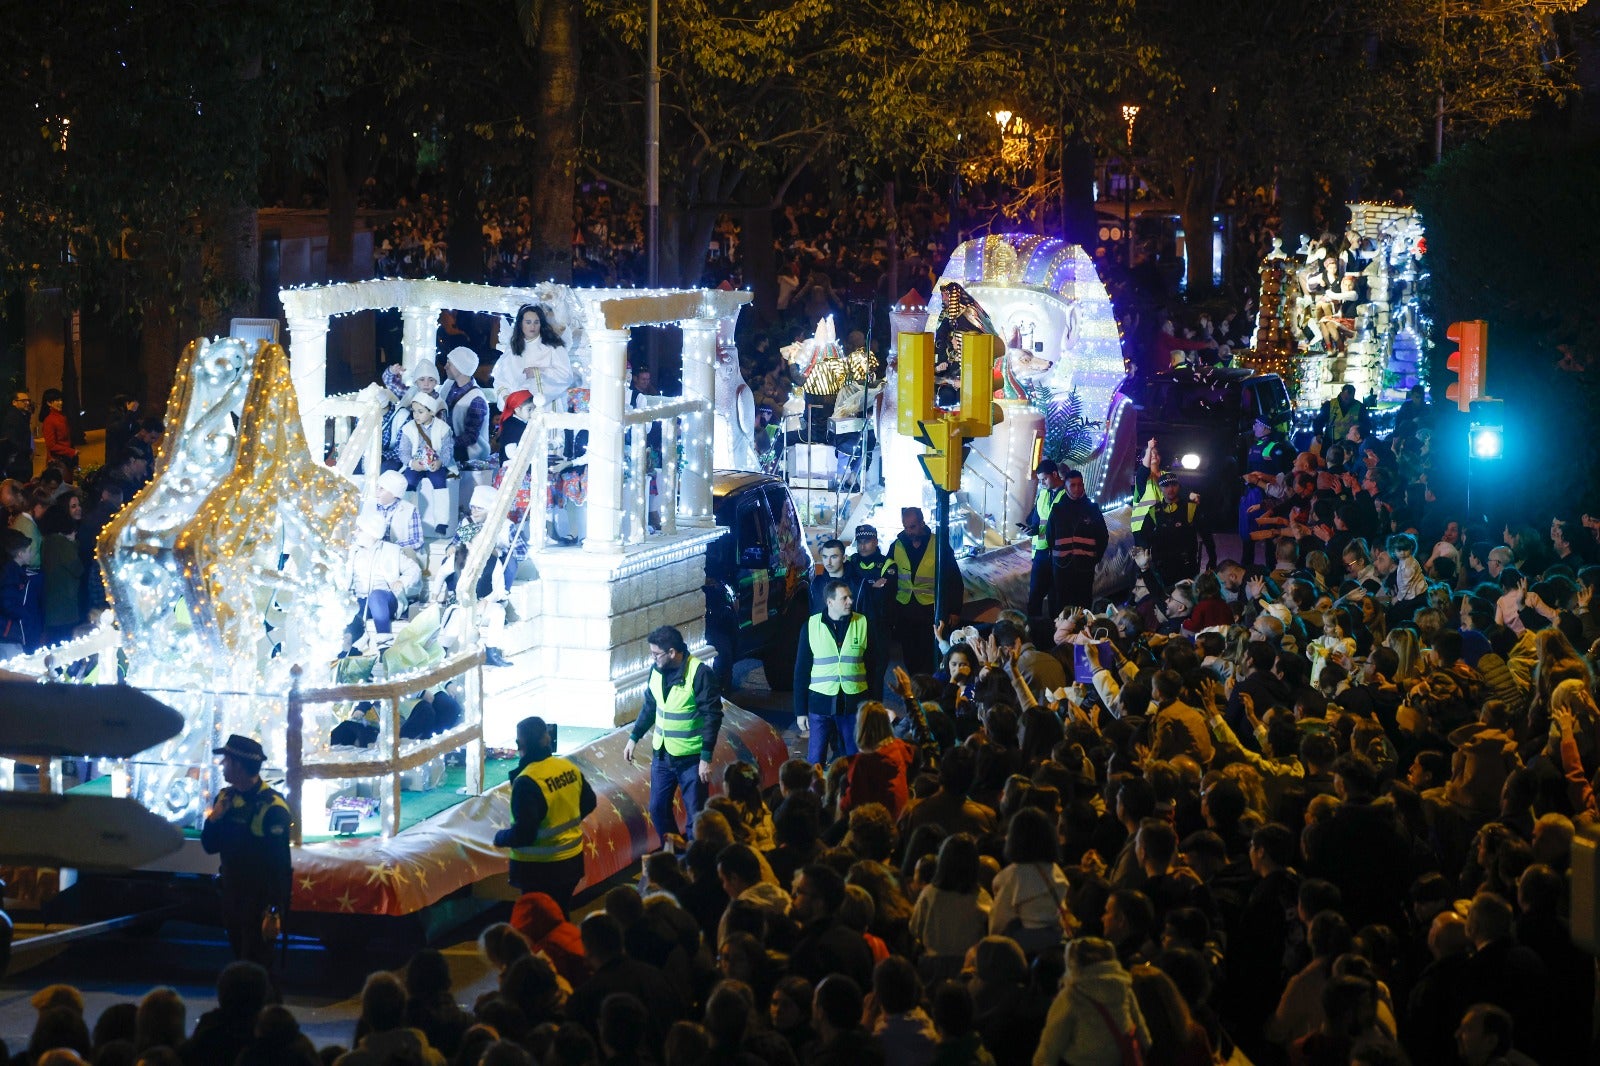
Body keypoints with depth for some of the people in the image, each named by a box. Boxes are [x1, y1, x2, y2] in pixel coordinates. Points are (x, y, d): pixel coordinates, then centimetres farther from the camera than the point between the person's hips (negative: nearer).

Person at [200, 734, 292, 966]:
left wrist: (274, 912, -22)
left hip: (261, 902, -7)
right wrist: (214, 819, -11)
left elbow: (279, 863, -20)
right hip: (232, 895, 7)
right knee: (239, 961, 18)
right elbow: (210, 846, 10)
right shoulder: (225, 797, 5)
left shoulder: (272, 806, -19)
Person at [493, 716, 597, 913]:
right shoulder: (569, 767, -2)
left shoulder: (527, 782, -25)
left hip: (540, 869, -7)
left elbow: (523, 834, -26)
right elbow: (588, 803, 13)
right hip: (572, 860, 7)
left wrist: (500, 838, -7)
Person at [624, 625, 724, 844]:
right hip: (662, 755, 6)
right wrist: (634, 738, 13)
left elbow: (713, 716, -17)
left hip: (691, 758, -6)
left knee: (695, 815, 1)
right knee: (658, 809, 12)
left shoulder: (700, 674, -19)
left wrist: (706, 757, -19)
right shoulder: (657, 670, 0)